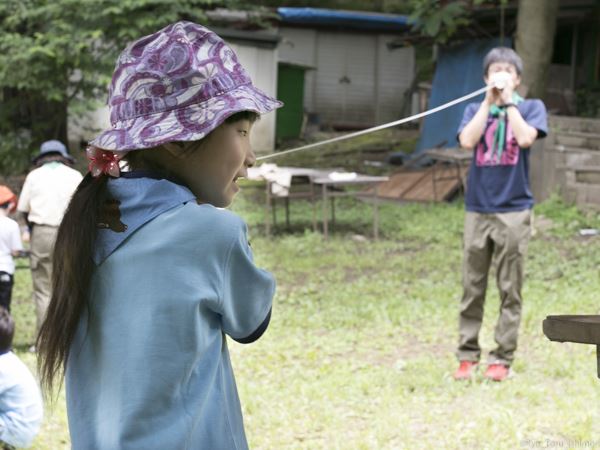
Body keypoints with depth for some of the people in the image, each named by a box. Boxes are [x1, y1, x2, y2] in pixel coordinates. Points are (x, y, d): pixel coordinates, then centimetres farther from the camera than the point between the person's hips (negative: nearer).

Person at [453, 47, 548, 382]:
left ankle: (502, 358, 5)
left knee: (510, 290, 1)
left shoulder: (531, 108, 5)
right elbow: (467, 141, -9)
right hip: (478, 208, 2)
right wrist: (489, 101, -8)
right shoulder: (476, 110, 10)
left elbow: (526, 138, -15)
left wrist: (508, 101, -9)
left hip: (514, 210, -2)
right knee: (473, 288, 4)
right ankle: (468, 355, 11)